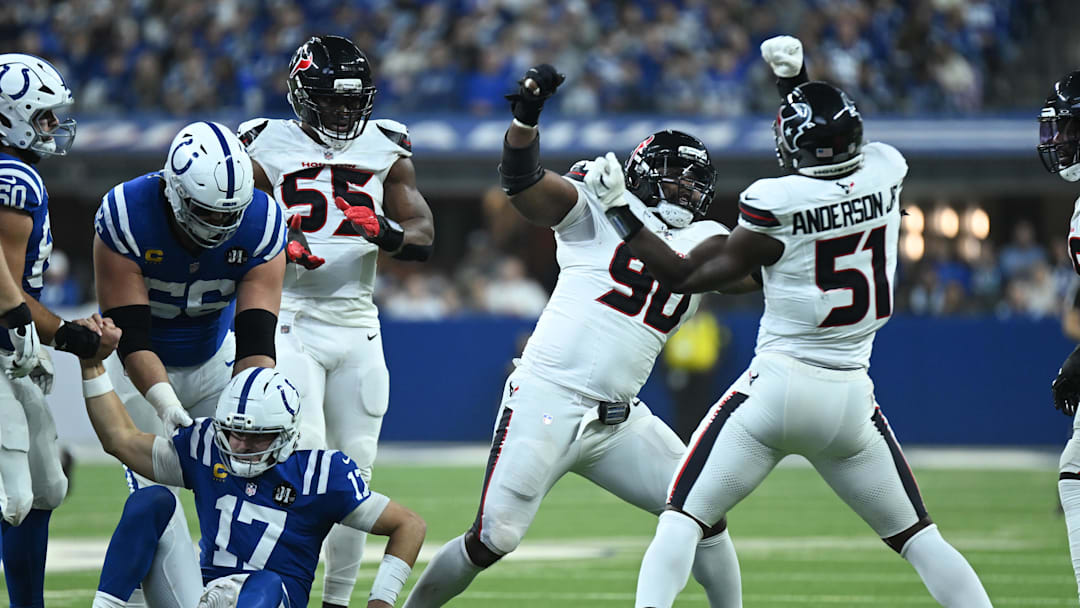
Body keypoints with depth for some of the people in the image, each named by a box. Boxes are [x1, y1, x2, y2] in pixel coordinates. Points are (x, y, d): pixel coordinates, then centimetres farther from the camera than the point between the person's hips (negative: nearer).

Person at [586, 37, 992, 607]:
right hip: (851, 397, 4)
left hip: (777, 386, -4)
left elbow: (685, 275, -4)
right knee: (917, 536, 14)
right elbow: (829, 159, 25)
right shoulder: (885, 173, 0)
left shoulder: (774, 205, -13)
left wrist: (619, 210, 3)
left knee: (681, 518, 3)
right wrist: (793, 80, 29)